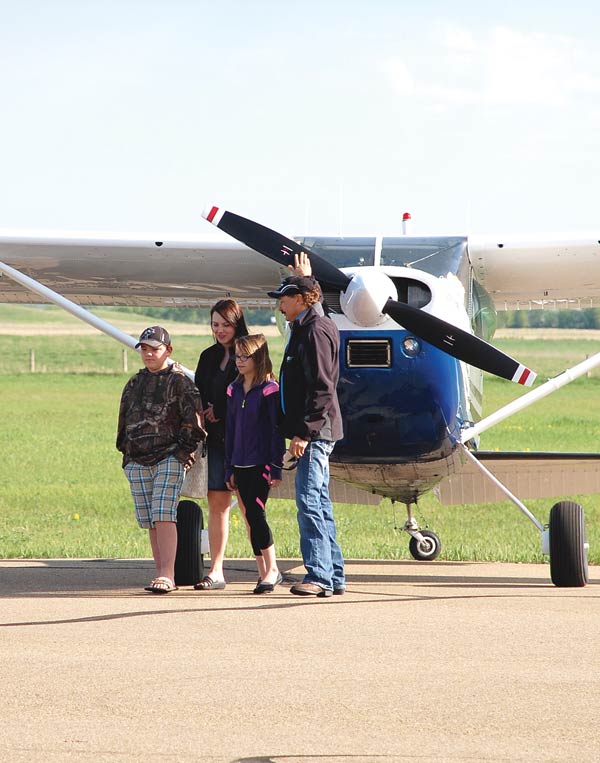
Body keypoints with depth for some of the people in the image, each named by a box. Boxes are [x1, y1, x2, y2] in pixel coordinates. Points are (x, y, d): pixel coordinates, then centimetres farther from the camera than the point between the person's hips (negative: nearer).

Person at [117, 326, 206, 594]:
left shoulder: (179, 381, -1)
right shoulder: (134, 383, 17)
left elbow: (193, 419, -5)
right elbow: (124, 420, 23)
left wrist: (184, 449, -8)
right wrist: (126, 452, 15)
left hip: (169, 458, -6)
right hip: (137, 461, 6)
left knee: (163, 516, -16)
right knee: (150, 522, 4)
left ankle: (167, 574, -20)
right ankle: (163, 575, 8)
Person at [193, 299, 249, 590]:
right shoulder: (209, 357, 16)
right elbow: (199, 395, 18)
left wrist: (218, 410, -8)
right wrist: (208, 413, -2)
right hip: (217, 438, 6)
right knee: (217, 503, 2)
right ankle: (216, 572, 3)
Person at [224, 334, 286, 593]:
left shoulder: (269, 389, -7)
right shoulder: (234, 390, 12)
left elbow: (277, 431, -9)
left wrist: (276, 467, -13)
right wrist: (229, 468, 15)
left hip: (261, 464, -7)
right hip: (240, 465, 7)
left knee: (255, 514, -15)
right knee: (250, 521, 6)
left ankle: (271, 570, -6)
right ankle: (265, 573, 11)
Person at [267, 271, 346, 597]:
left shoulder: (315, 331, -13)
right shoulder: (305, 328, 16)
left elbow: (321, 389, -19)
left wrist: (304, 432, -22)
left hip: (316, 431, -10)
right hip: (314, 433, 10)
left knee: (309, 500, -13)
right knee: (319, 502, 10)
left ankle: (320, 576, -14)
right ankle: (334, 576, 13)